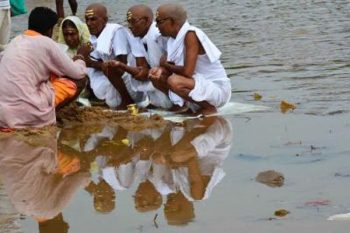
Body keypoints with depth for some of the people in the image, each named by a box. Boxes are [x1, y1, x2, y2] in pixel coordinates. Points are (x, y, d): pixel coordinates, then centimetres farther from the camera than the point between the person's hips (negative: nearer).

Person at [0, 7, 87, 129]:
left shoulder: (16, 41, 17)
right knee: (79, 80, 7)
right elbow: (78, 73, 5)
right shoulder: (45, 43, -3)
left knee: (50, 74, 27)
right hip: (25, 115, -7)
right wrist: (80, 58, 28)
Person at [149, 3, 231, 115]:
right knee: (158, 77, 7)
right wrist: (162, 70, -17)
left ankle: (209, 109, -11)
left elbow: (187, 72, -28)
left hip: (218, 89, -9)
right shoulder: (175, 37, 4)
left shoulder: (190, 35, -21)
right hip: (200, 84, 9)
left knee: (174, 81, -31)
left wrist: (166, 64, -10)